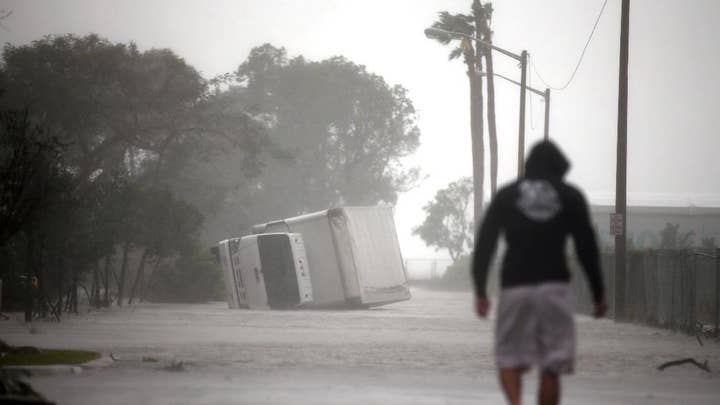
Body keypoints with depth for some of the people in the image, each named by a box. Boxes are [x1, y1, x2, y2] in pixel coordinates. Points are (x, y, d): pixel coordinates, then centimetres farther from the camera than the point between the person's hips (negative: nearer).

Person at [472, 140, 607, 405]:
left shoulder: (506, 195, 10)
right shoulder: (570, 196, 7)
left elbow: (484, 243, 6)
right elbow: (587, 248, 4)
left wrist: (480, 291, 8)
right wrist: (598, 294, 9)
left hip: (514, 287, 1)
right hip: (554, 285, -1)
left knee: (509, 358, 9)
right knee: (551, 368, 3)